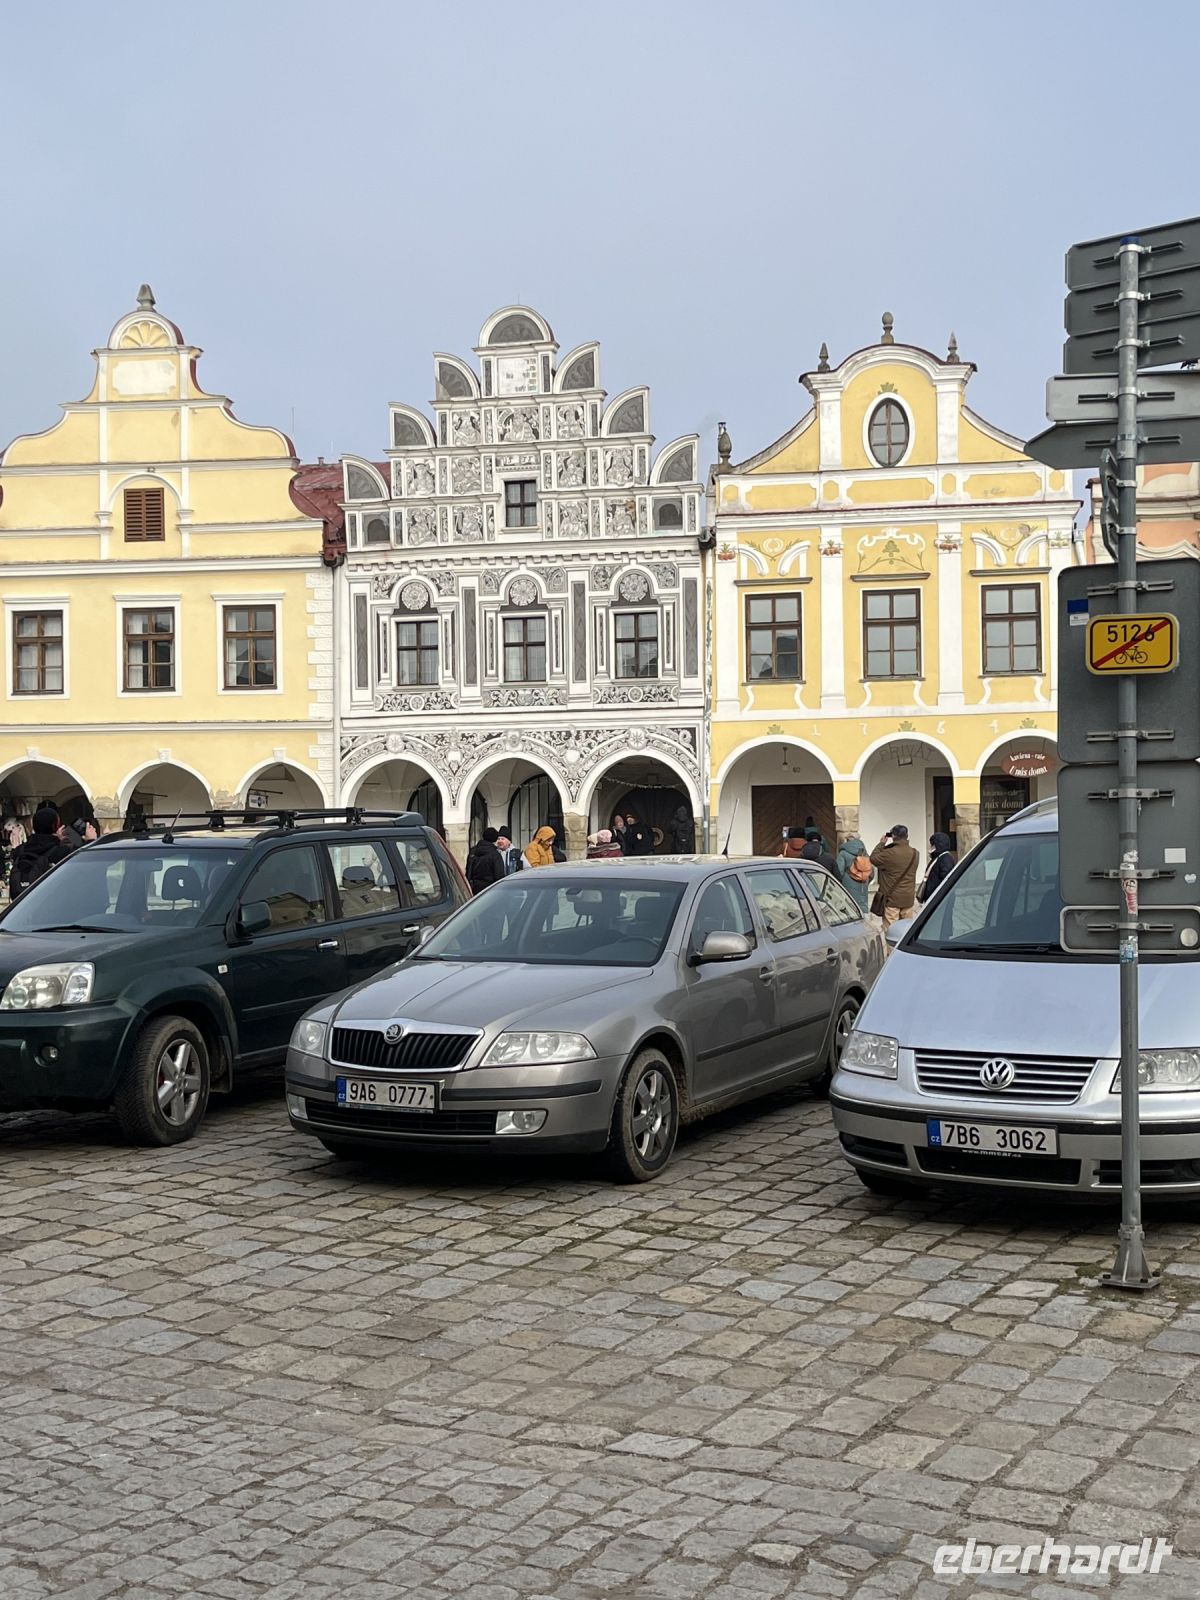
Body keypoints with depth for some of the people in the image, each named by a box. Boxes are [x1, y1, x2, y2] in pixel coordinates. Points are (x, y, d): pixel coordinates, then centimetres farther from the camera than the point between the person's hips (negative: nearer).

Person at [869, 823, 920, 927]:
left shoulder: (890, 853, -18)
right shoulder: (915, 854, 2)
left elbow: (873, 859, -4)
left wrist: (881, 843, 6)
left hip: (892, 898, -6)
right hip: (908, 898, 6)